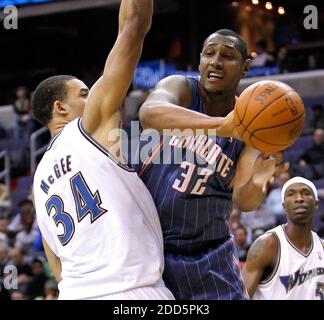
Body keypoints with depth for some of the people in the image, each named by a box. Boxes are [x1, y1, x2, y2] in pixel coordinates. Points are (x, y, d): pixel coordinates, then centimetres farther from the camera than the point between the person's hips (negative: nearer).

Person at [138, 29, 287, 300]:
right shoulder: (181, 89, -8)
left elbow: (243, 201, -10)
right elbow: (149, 113, -34)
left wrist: (258, 184, -35)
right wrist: (220, 124, -50)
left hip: (208, 254, 3)